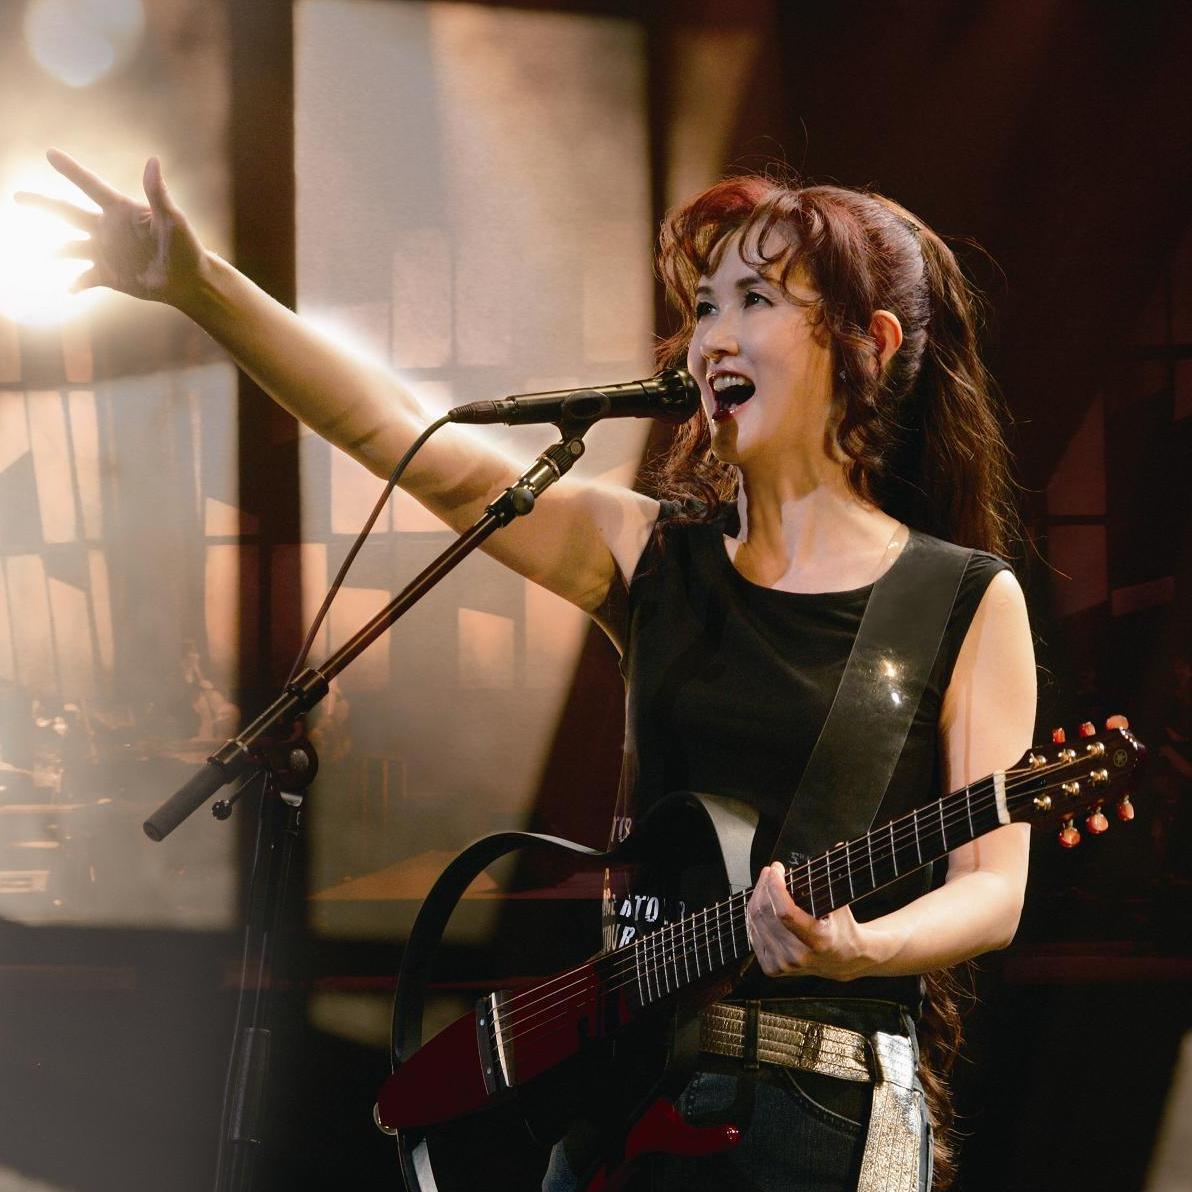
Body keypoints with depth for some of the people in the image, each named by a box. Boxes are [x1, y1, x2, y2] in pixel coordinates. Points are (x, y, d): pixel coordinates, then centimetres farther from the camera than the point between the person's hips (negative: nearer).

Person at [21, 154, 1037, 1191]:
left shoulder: (971, 605, -2)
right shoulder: (650, 554, 6)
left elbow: (994, 888, -7)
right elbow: (400, 435, -2)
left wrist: (853, 950, -26)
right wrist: (201, 287, -11)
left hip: (834, 1108, -3)